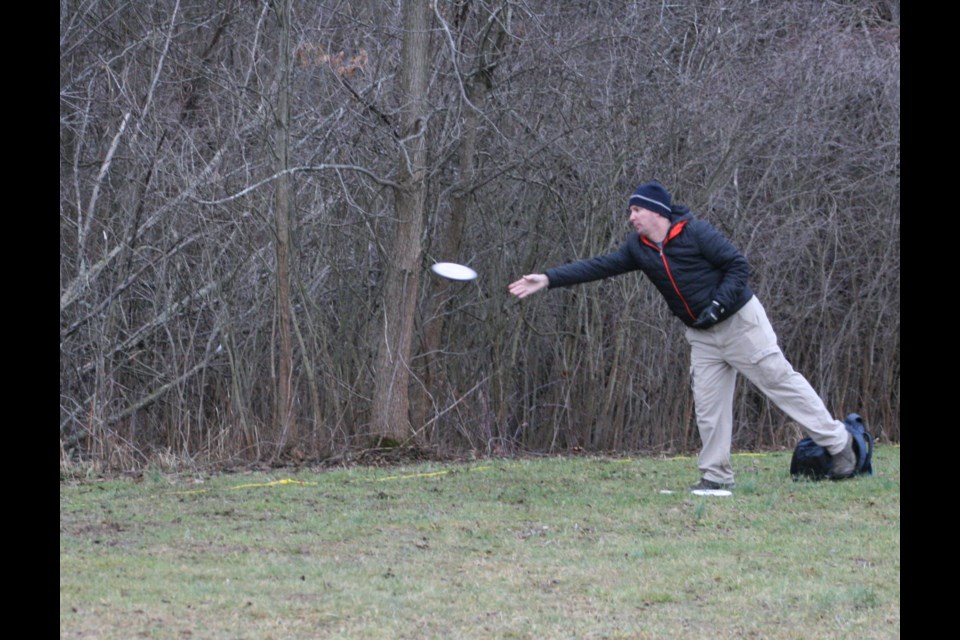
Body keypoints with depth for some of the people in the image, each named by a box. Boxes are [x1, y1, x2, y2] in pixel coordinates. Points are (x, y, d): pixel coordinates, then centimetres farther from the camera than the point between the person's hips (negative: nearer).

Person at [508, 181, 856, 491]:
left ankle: (837, 442, 1)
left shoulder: (695, 232, -17)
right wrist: (548, 279, -5)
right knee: (708, 403, 4)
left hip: (740, 321, -7)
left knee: (780, 381, -6)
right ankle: (716, 476, 11)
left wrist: (719, 304, -25)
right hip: (702, 336, 7)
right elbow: (598, 266, 1)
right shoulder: (638, 247, 2)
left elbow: (738, 265, -16)